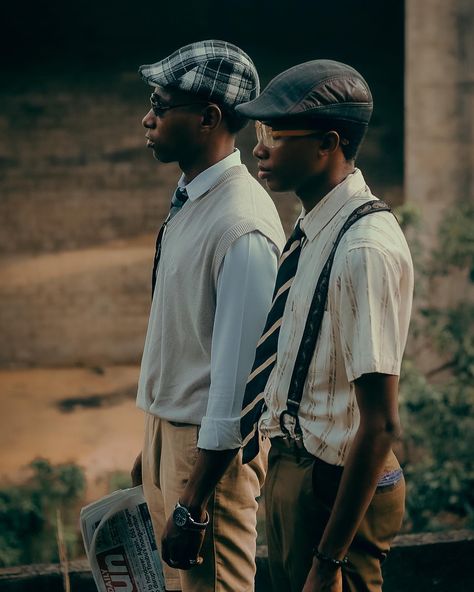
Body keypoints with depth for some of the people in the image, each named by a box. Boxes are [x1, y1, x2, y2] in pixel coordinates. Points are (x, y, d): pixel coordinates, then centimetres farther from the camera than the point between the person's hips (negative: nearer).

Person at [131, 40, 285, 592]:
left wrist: (193, 505, -21)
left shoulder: (242, 226, -24)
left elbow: (238, 376, -24)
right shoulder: (190, 201, 5)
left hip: (211, 450, -9)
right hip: (169, 432, 9)